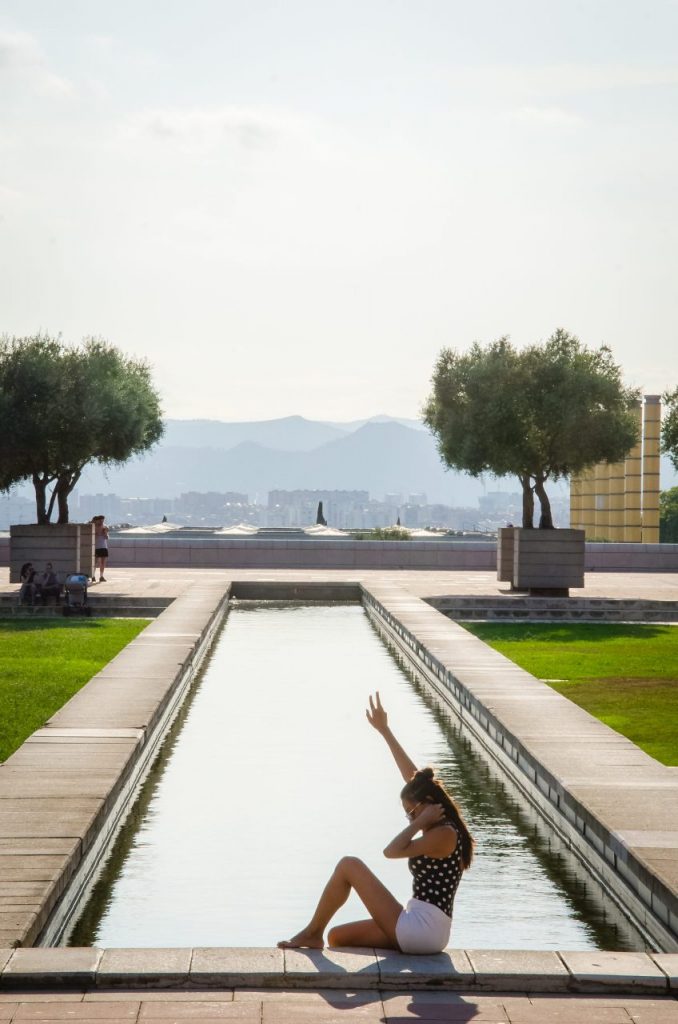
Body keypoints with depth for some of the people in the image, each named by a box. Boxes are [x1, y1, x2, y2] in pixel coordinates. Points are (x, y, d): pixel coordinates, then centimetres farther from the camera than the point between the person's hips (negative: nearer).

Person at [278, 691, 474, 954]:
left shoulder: (444, 834, -12)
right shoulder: (443, 827, 15)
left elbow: (392, 850, -19)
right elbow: (412, 775, 19)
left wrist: (420, 823, -12)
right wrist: (384, 731, 22)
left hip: (420, 930, -10)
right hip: (421, 931, 10)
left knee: (349, 865, -3)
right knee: (338, 936, 13)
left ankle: (312, 934, 7)